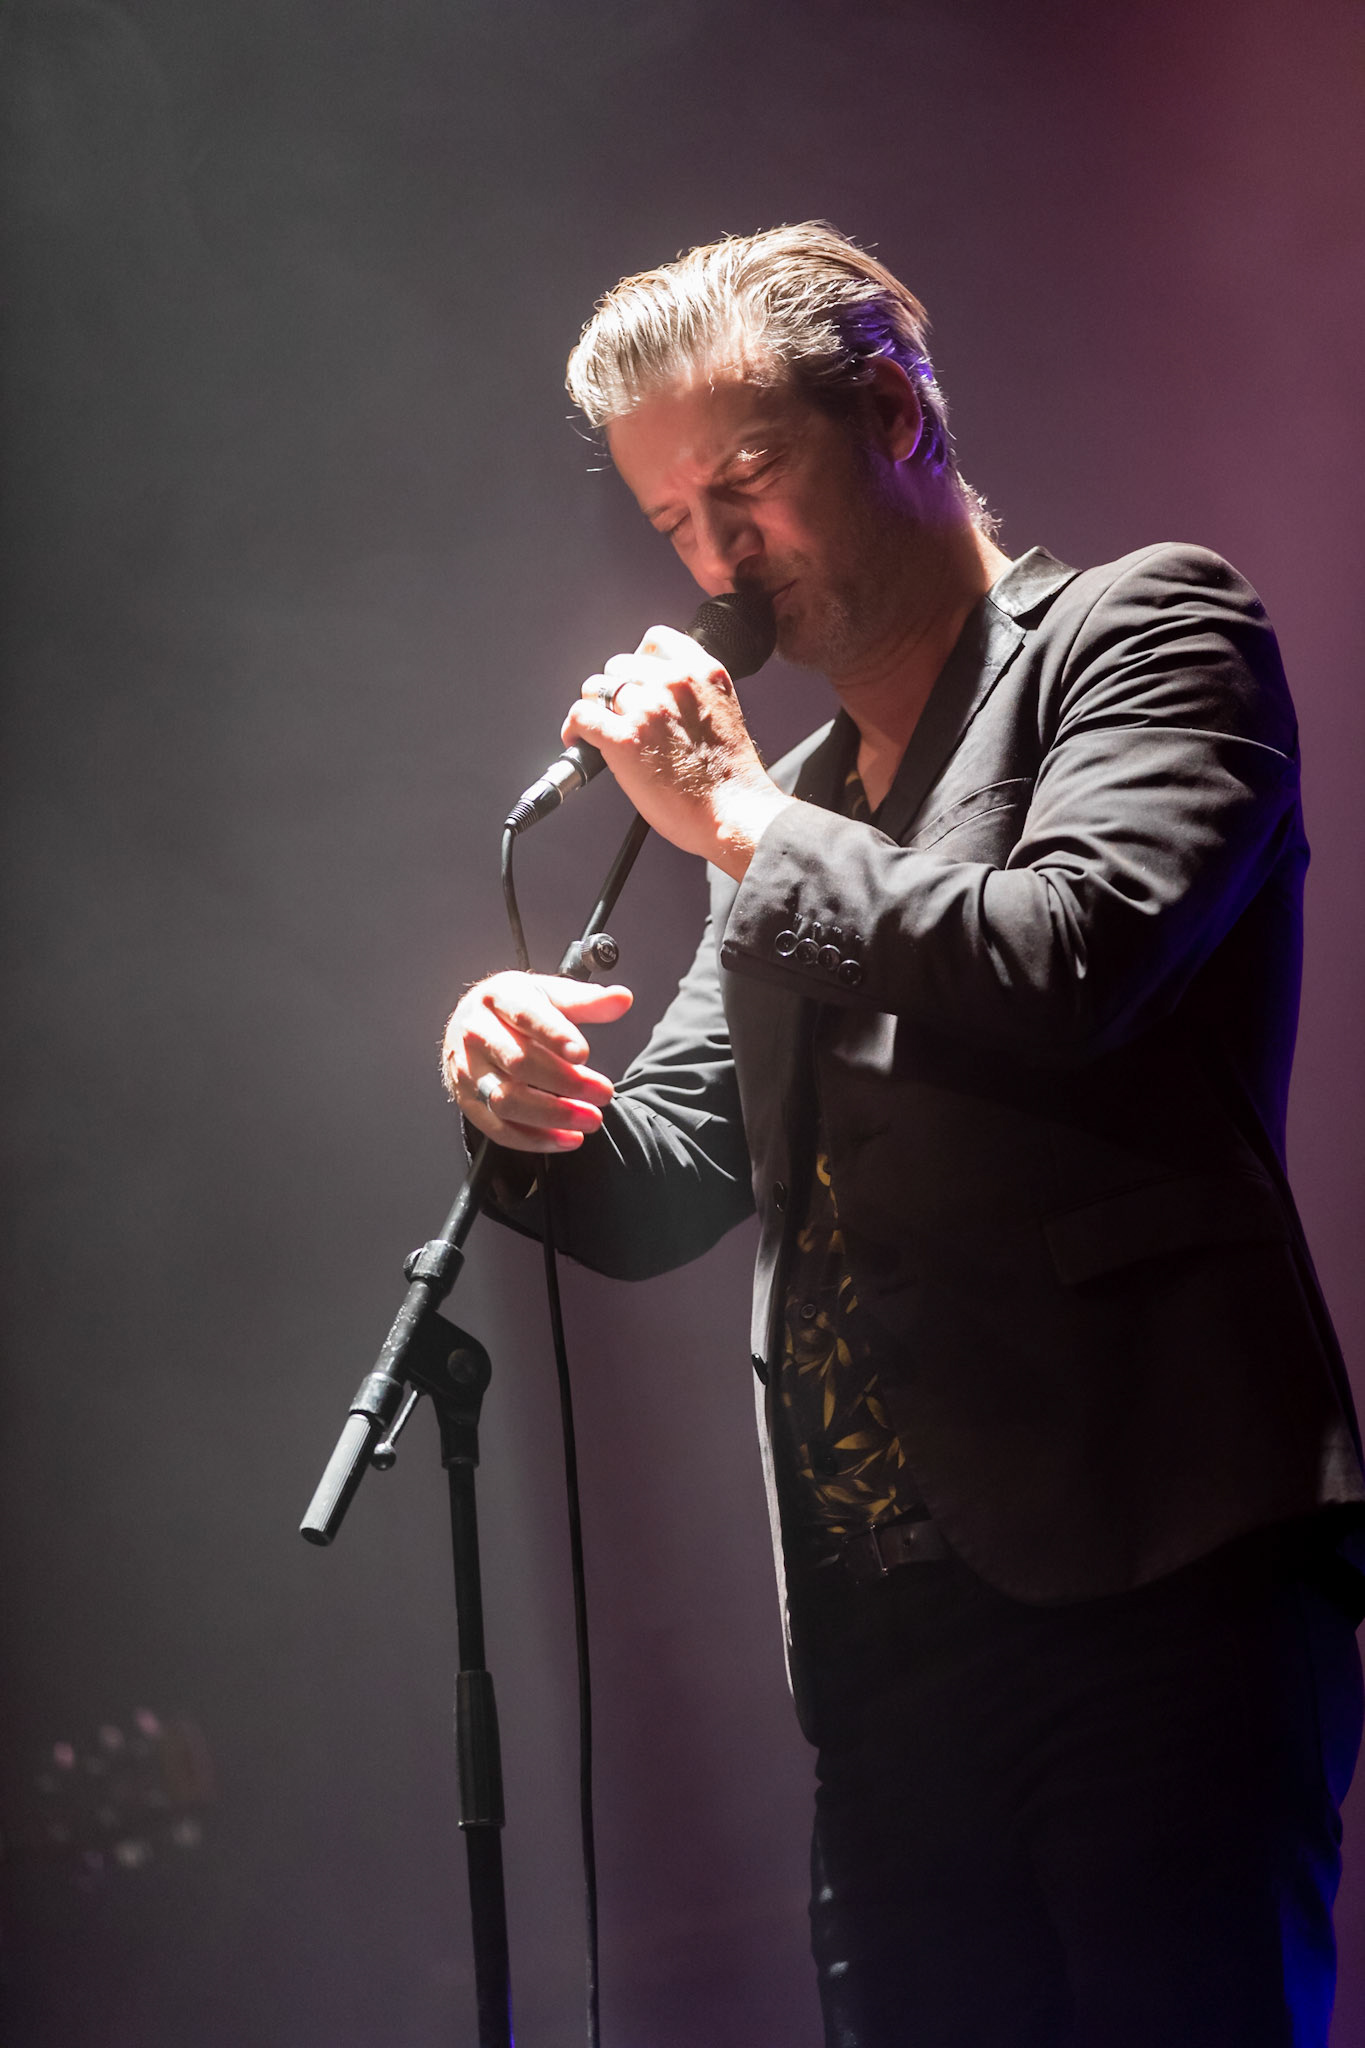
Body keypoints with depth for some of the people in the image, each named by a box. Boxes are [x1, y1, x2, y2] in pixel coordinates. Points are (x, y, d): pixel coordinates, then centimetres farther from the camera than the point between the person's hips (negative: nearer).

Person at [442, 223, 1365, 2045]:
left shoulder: (1150, 631, 2)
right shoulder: (797, 807, 22)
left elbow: (1063, 975, -16)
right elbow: (660, 1187, 22)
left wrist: (738, 820, -5)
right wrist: (538, 1105, -1)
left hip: (1157, 1573, -7)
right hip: (885, 1619, 7)